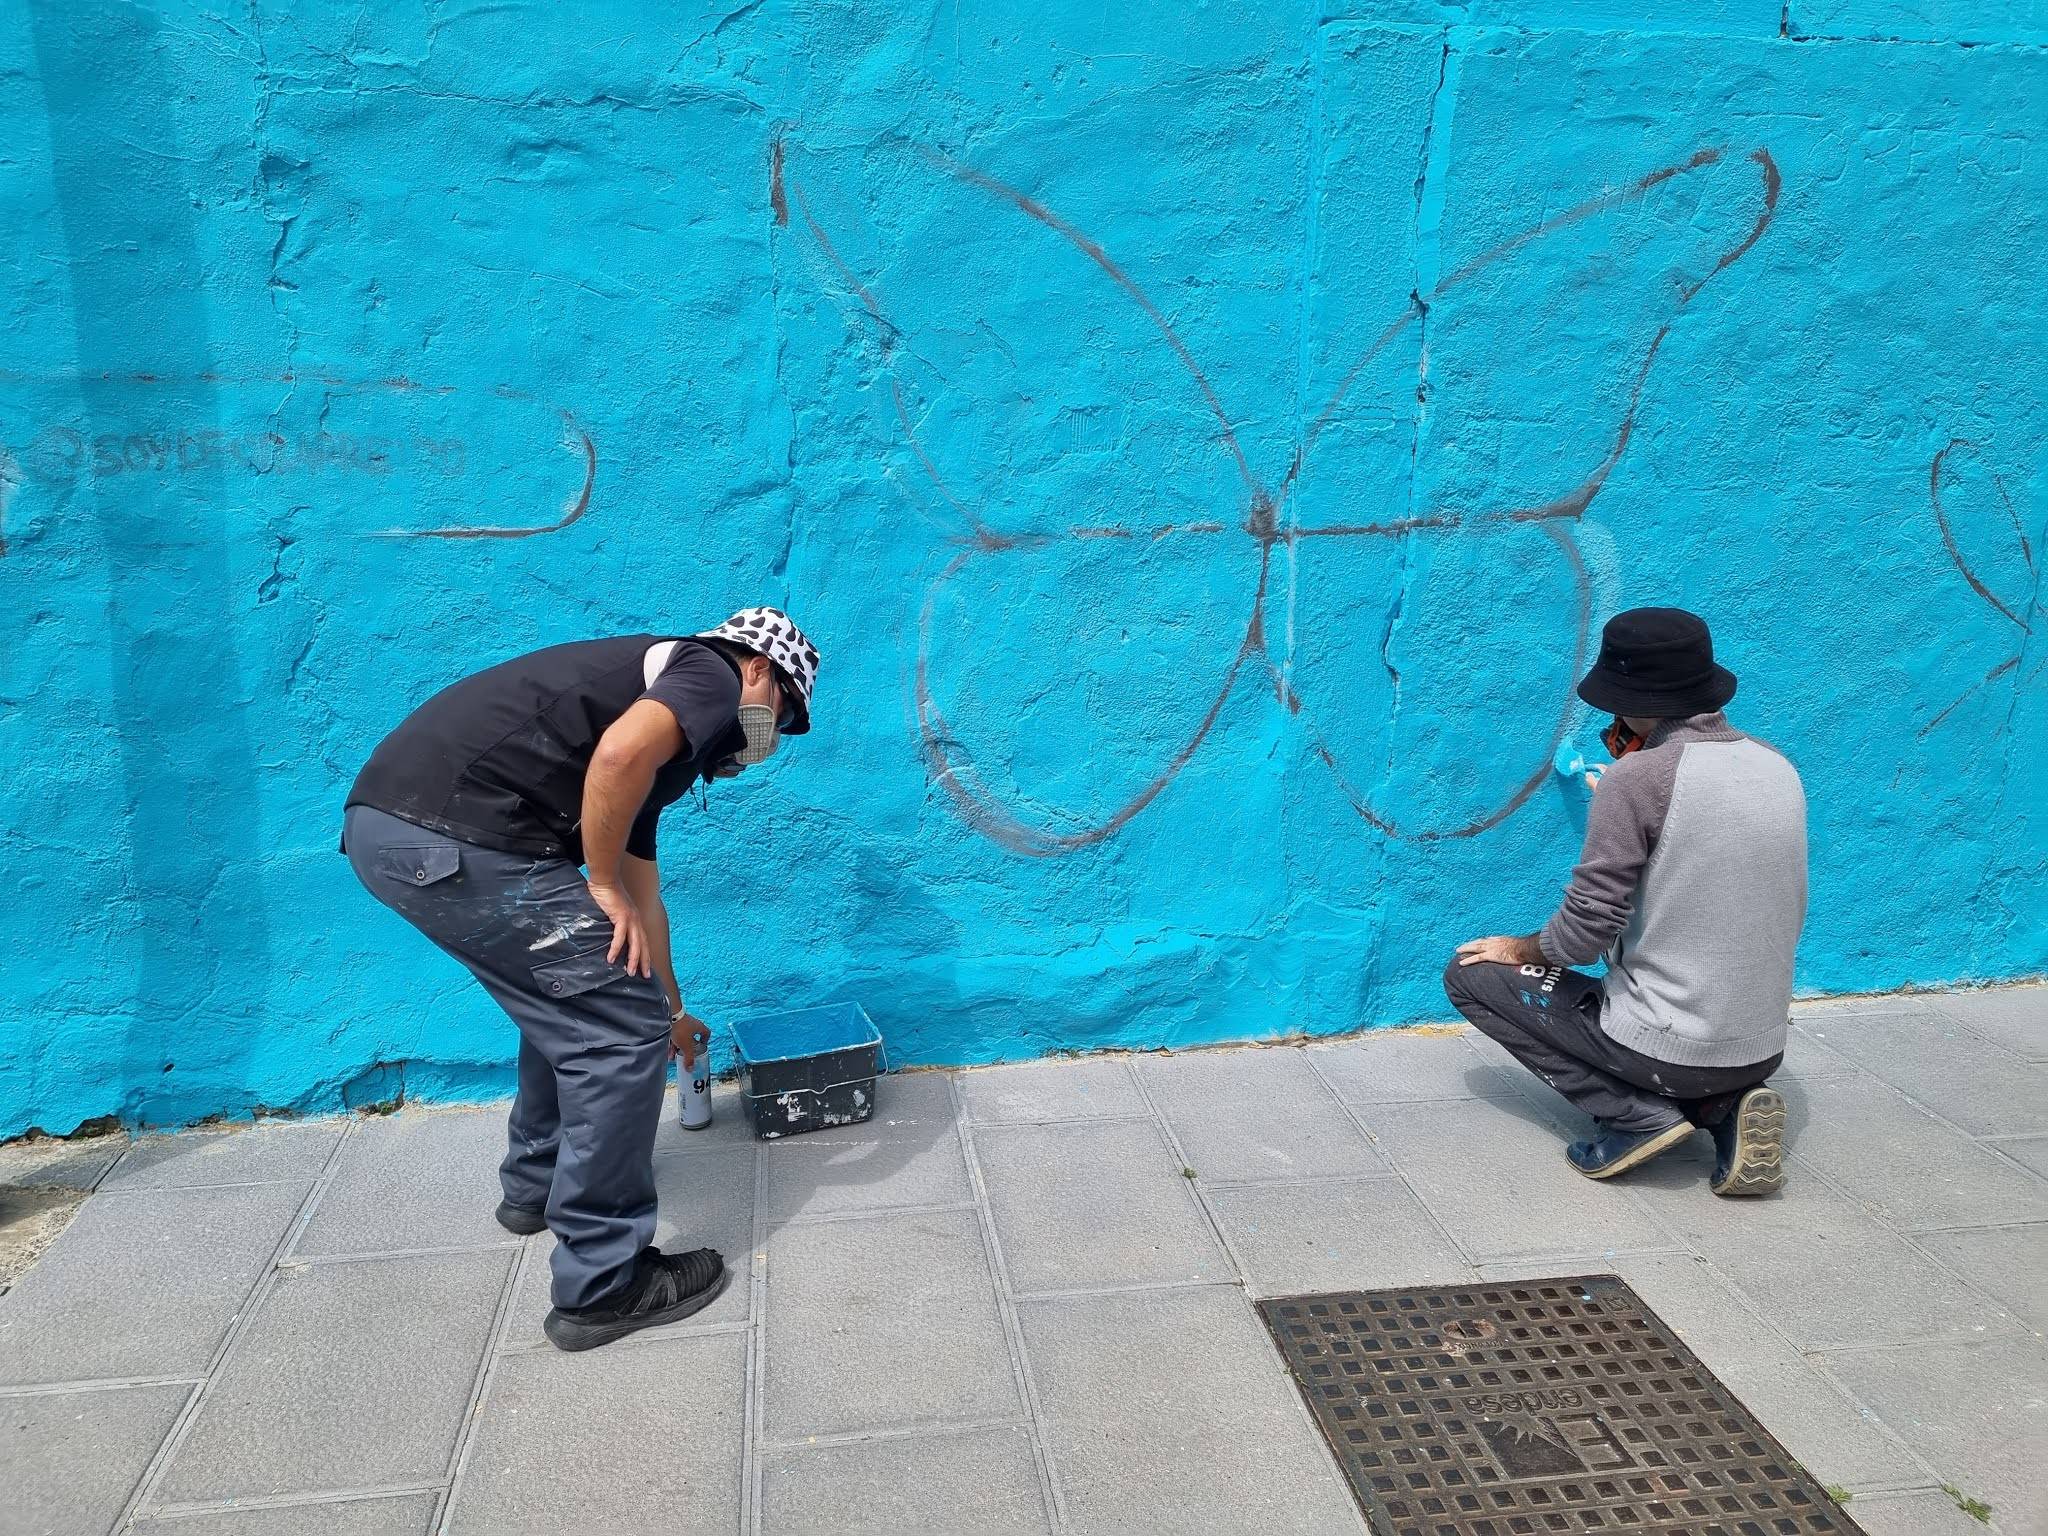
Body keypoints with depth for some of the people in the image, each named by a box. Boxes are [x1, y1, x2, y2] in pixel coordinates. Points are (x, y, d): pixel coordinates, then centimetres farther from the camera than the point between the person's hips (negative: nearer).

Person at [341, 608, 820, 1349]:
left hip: (389, 822, 10)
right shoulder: (712, 674, 4)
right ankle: (602, 1283, 10)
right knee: (621, 1032, 0)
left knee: (574, 998, 28)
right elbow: (619, 754, -21)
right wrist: (604, 886, -6)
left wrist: (668, 1008, 50)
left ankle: (537, 1185, 45)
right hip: (455, 836, -10)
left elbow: (643, 896, 39)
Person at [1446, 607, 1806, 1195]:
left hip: (1666, 1050, -7)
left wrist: (1521, 950, 4)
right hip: (1762, 1051, 7)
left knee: (1470, 972, 7)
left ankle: (1636, 1113, -2)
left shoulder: (1636, 777, -19)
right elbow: (1786, 916, 15)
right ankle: (1724, 1108, 8)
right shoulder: (1779, 770, 3)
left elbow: (1585, 928, -18)